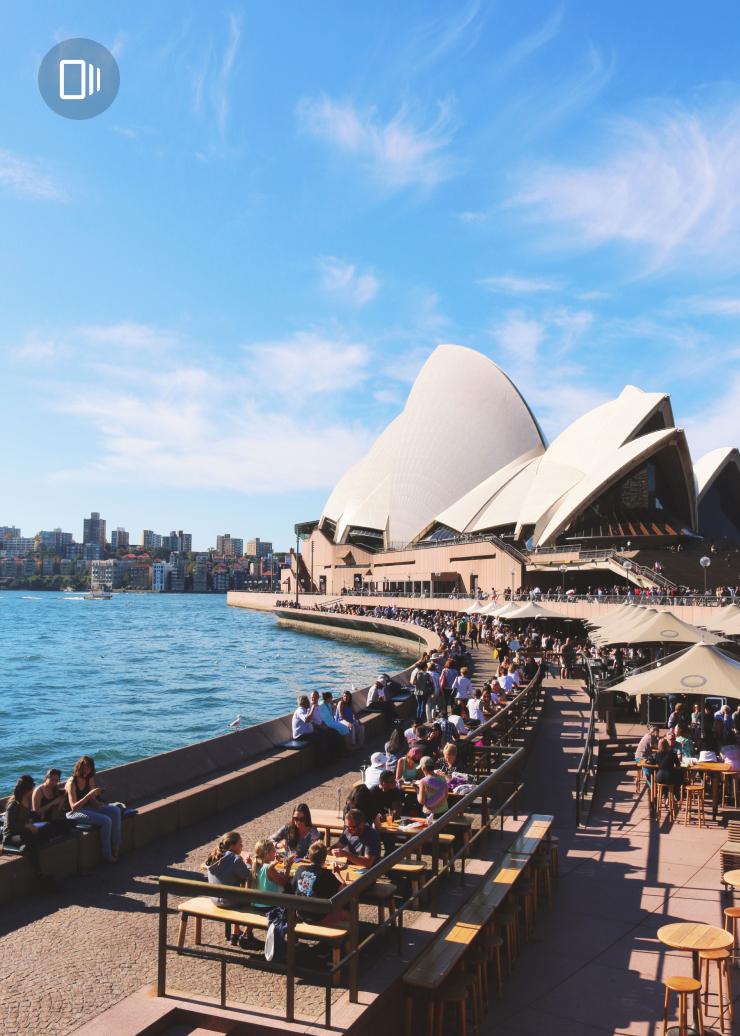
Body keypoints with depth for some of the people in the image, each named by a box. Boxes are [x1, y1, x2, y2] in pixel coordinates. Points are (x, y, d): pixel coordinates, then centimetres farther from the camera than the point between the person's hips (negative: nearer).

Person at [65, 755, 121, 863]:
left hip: (88, 808, 8)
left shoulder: (89, 779, 6)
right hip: (74, 813, -8)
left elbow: (92, 800, 9)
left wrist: (99, 804, -14)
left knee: (116, 811, -12)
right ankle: (107, 855, -13)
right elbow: (74, 807, -23)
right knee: (106, 821, -25)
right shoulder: (71, 783, -17)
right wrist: (90, 794, -30)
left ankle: (115, 846, -6)